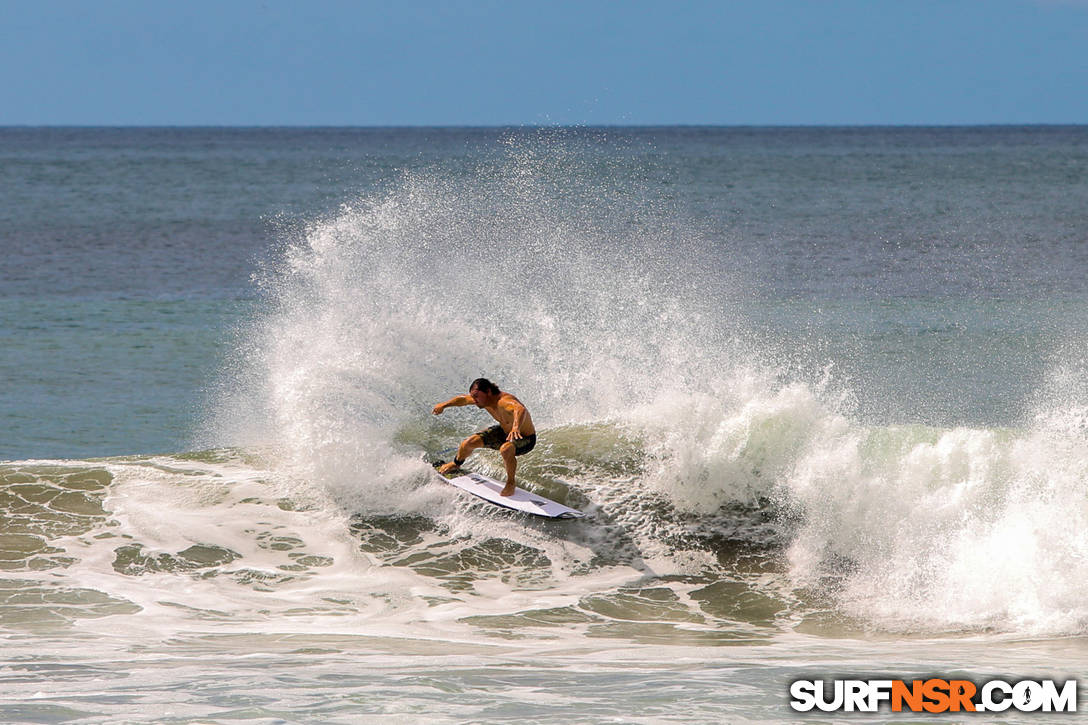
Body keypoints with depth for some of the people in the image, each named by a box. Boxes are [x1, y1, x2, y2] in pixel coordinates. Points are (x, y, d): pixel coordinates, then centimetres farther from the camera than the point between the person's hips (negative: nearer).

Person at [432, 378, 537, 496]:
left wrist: (516, 427, -81)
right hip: (504, 431, 8)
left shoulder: (504, 401, -40)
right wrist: (444, 405, 0)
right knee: (469, 442, 0)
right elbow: (462, 399, 8)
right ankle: (456, 464, 35)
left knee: (505, 449, -39)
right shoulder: (482, 399, -13)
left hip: (526, 438, -8)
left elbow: (520, 409, -63)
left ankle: (511, 483, -14)